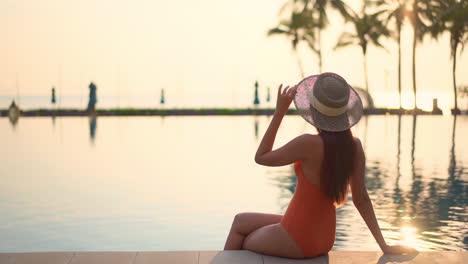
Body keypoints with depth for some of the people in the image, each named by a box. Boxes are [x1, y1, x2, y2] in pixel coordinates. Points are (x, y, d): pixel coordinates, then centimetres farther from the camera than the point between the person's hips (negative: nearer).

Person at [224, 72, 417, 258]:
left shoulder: (310, 144, -27)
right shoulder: (355, 146, -6)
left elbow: (261, 157, -14)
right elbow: (361, 199, -2)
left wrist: (279, 112, -14)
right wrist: (384, 245, 6)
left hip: (297, 240, -7)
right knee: (241, 220, 26)